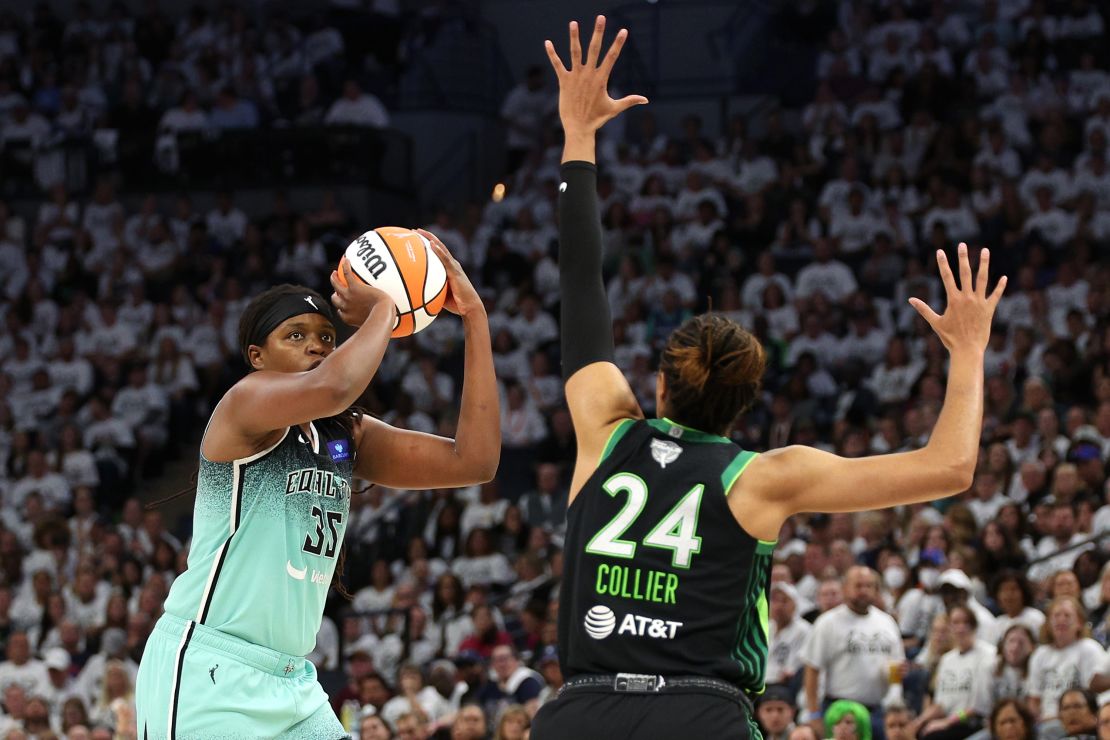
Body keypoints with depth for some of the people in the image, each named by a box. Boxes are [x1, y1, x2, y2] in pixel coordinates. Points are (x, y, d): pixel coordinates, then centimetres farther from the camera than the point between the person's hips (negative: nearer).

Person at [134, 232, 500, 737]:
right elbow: (332, 388, -32)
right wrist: (381, 311, -14)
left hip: (291, 683, 8)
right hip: (206, 670, -8)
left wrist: (473, 316, 0)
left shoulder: (349, 437, 12)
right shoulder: (246, 403, -9)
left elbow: (474, 460, 2)